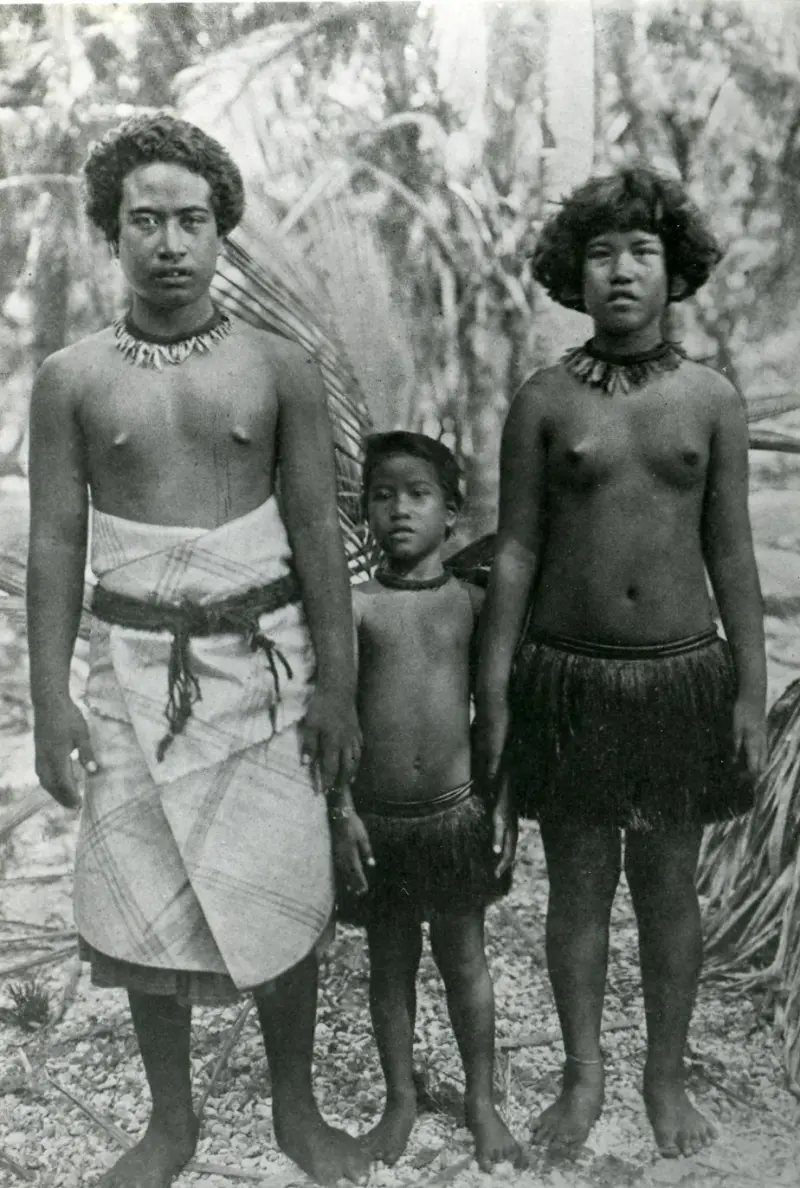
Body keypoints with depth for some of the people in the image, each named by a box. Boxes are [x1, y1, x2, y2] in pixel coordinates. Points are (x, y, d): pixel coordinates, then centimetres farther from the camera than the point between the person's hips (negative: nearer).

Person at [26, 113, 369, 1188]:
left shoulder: (280, 370, 0)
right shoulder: (71, 379, 2)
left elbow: (317, 532, -1)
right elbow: (54, 543, 2)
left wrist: (338, 685, -4)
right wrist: (49, 696, -2)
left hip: (264, 657, 0)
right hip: (136, 665, 1)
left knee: (282, 897, 6)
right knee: (144, 906, 8)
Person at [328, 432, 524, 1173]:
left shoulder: (472, 603, -1)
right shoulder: (354, 606, -4)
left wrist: (503, 806, 1)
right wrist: (342, 811, -7)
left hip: (457, 812, 0)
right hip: (376, 818, 0)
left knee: (464, 958, 15)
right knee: (390, 963, 16)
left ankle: (482, 1102, 34)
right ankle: (401, 1100, 36)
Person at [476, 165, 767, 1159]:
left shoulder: (712, 399, 3)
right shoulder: (544, 400, 0)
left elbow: (731, 553, 4)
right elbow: (515, 551, 0)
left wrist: (751, 690, 2)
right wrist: (491, 693, -2)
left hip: (682, 673, 1)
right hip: (566, 673, 0)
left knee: (668, 887, 13)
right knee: (577, 885, 11)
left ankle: (667, 1080, 33)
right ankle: (582, 1078, 32)